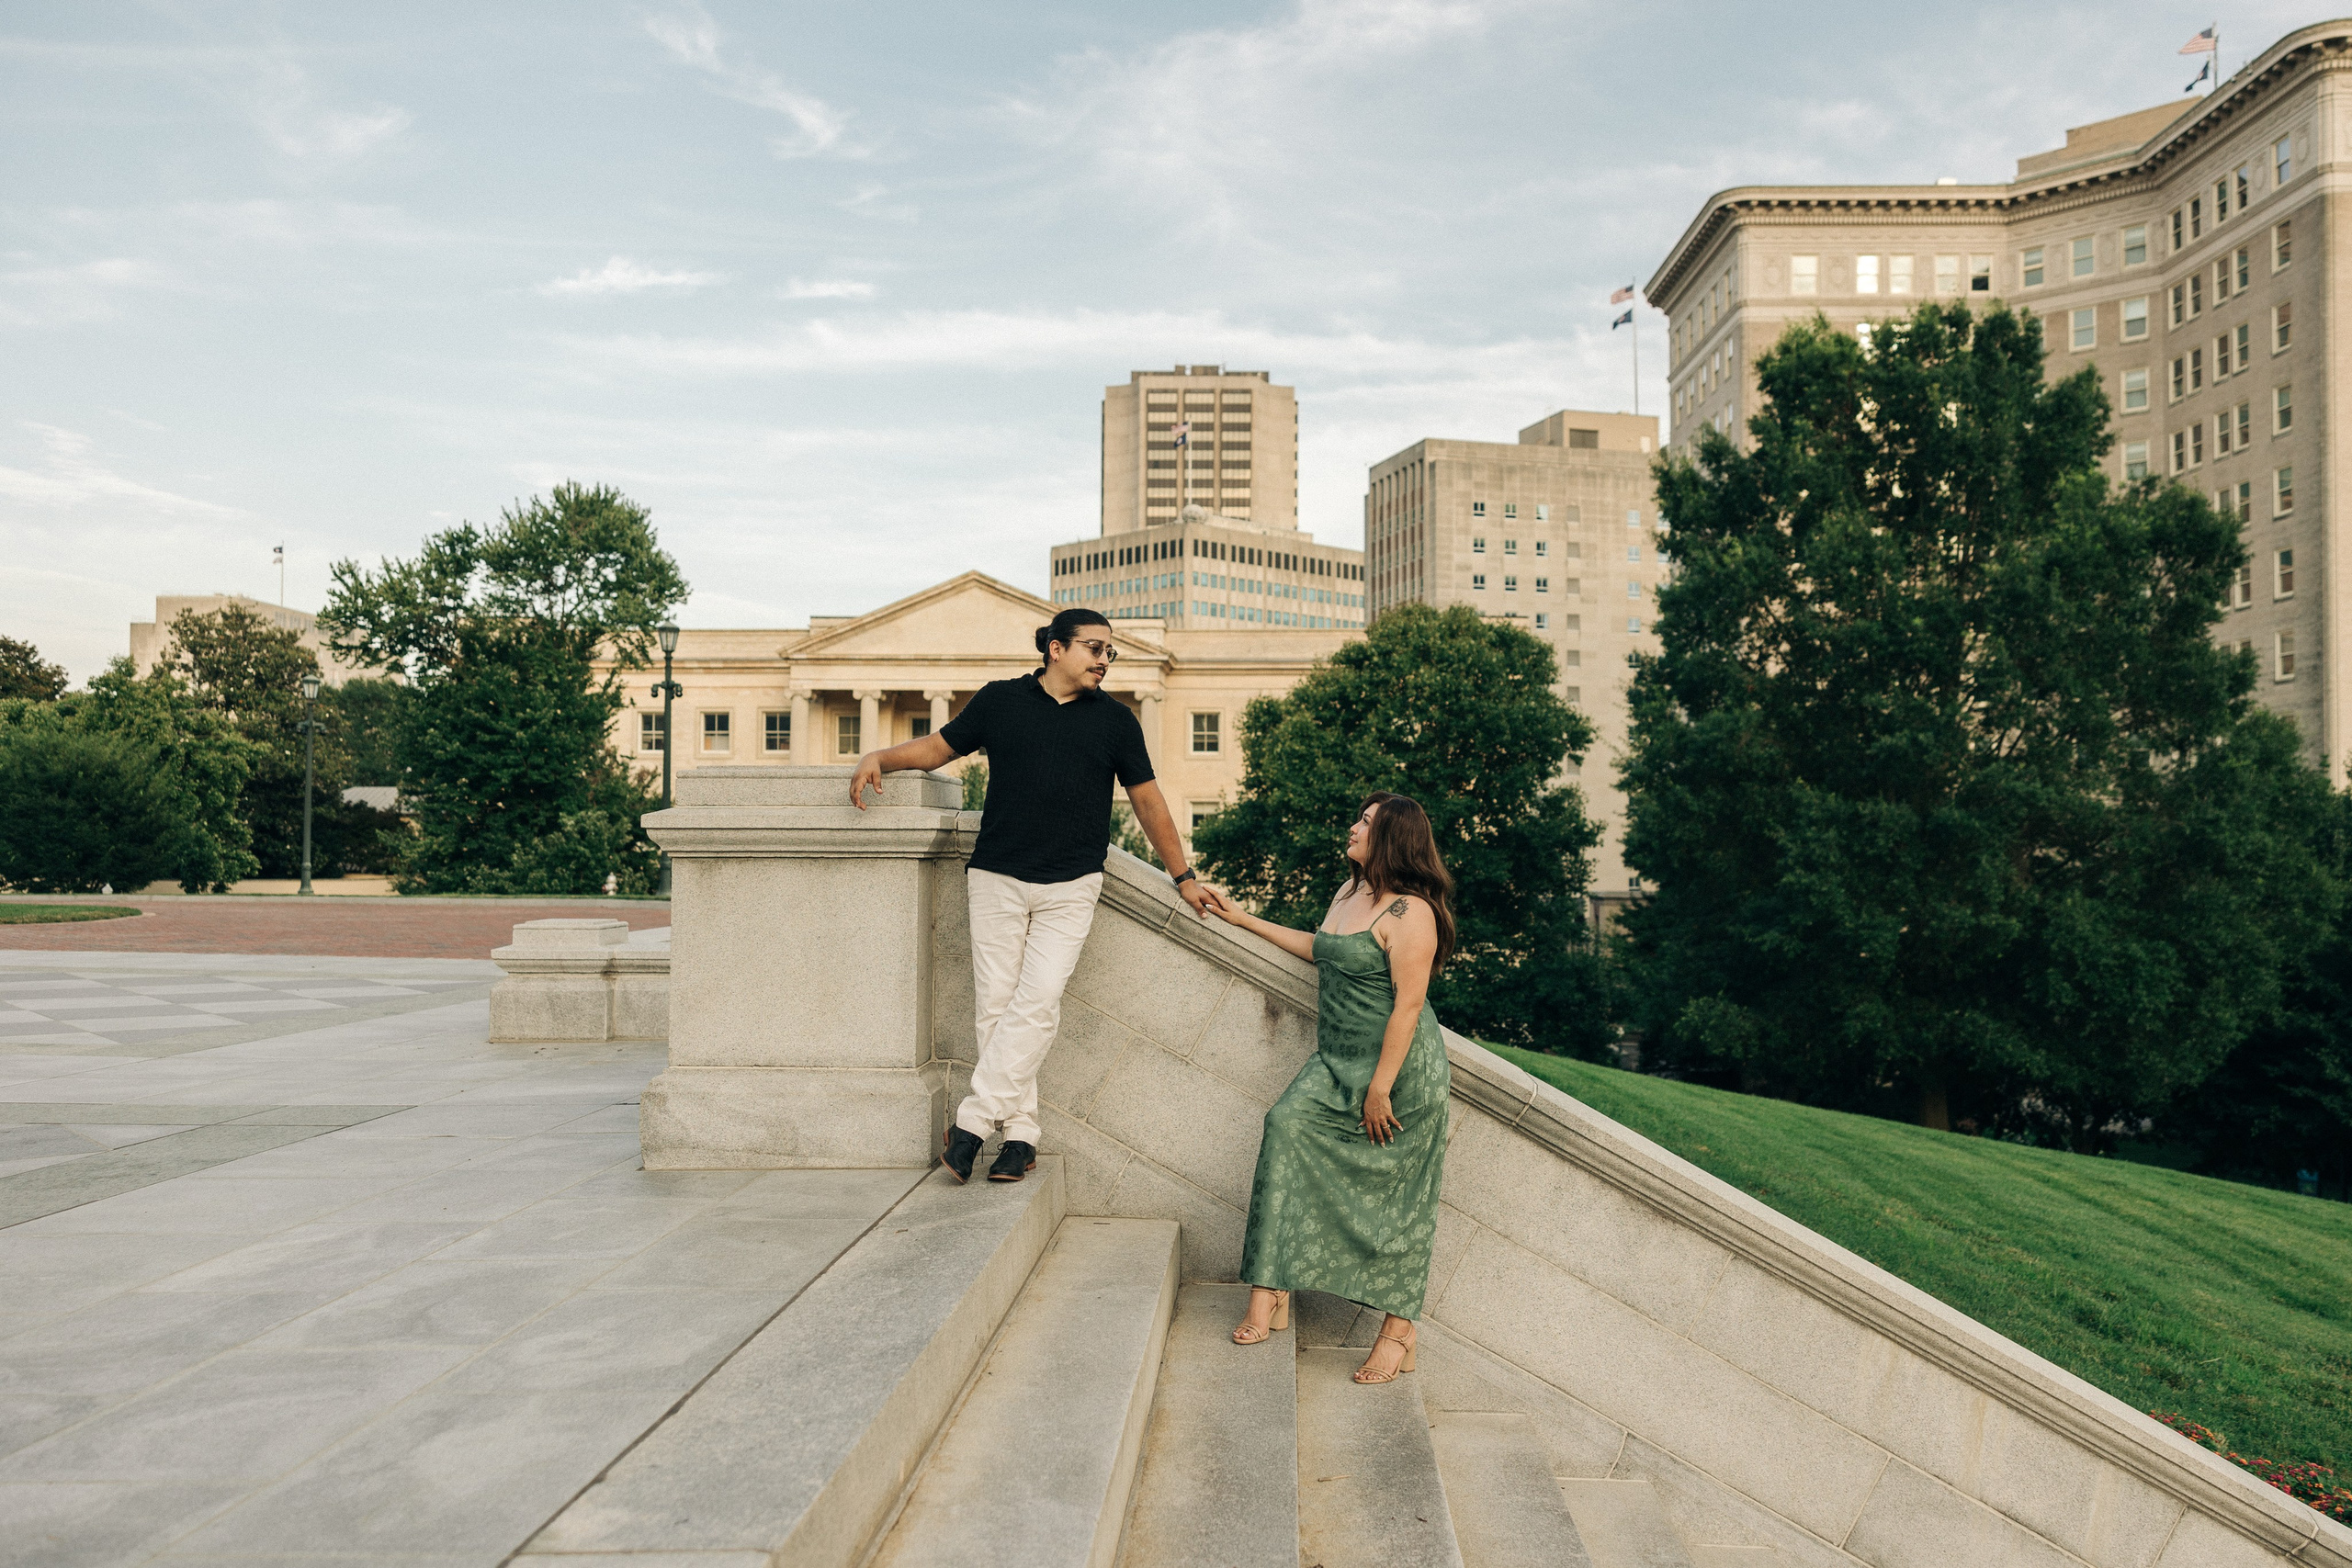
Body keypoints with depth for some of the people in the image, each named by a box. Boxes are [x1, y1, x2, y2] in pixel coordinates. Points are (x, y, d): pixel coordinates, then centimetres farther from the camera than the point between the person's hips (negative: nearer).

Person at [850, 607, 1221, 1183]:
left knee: (1038, 1001, -14)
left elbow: (1147, 799, 13)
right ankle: (1020, 1133, 7)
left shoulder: (1115, 719, 8)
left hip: (1070, 886, 0)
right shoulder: (1000, 700, 6)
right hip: (997, 877, 1)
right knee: (996, 1004, -2)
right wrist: (880, 758, -1)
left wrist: (1184, 877, 14)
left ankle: (973, 1119, -7)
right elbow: (941, 746, 16)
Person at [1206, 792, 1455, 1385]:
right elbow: (1318, 948, 28)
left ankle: (1399, 1333, 13)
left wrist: (1380, 1089, -21)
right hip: (1337, 1062, 8)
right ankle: (1270, 1292, -5)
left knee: (1395, 1199, 0)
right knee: (1287, 1124, -9)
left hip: (1401, 1069, -8)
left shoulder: (1410, 913, -18)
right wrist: (1246, 920, 31)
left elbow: (1407, 1007, -21)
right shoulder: (1351, 891, 10)